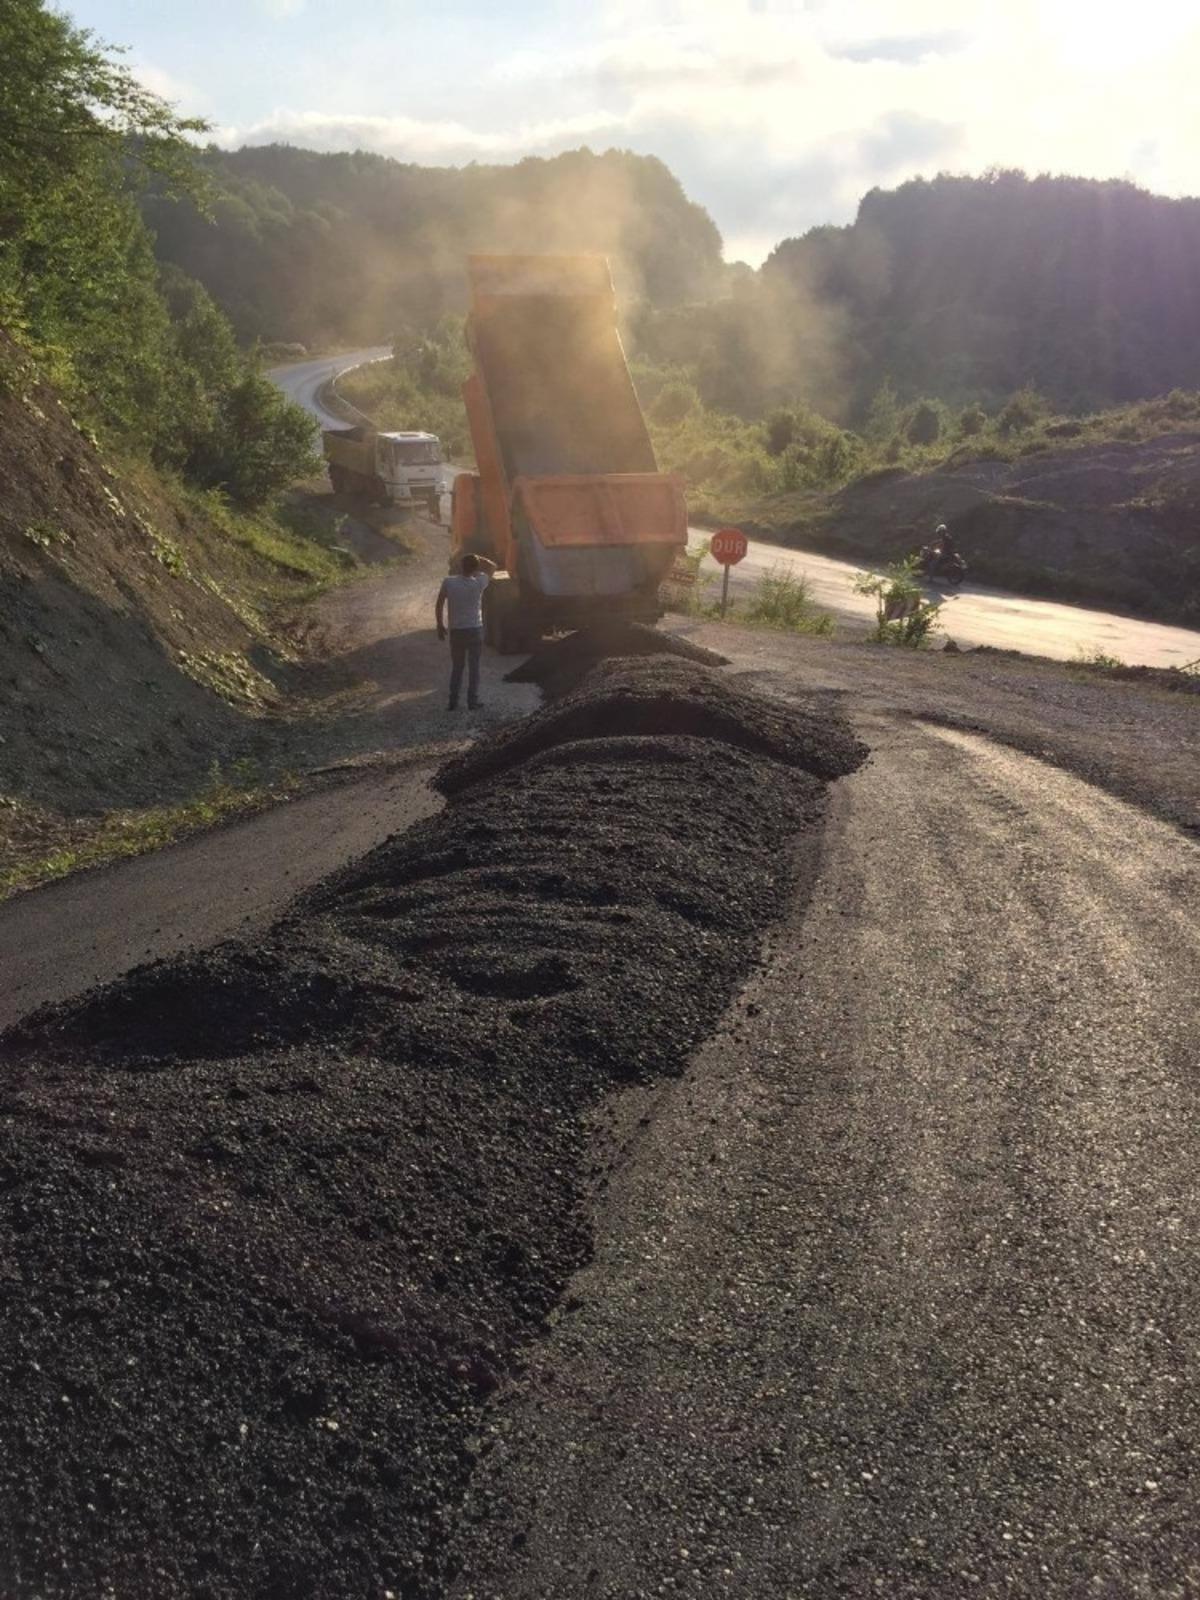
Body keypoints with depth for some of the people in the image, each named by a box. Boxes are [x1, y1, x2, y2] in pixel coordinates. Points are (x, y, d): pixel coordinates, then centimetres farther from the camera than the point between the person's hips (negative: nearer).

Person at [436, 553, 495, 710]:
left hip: (456, 631, 1)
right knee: (474, 667, 8)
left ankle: (453, 702, 14)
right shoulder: (479, 583, -10)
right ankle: (472, 702, 10)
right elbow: (492, 566, 7)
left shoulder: (448, 582, -9)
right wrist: (477, 558, 2)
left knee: (457, 667, 14)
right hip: (475, 630, -1)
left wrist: (440, 625, 10)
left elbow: (439, 606, -2)